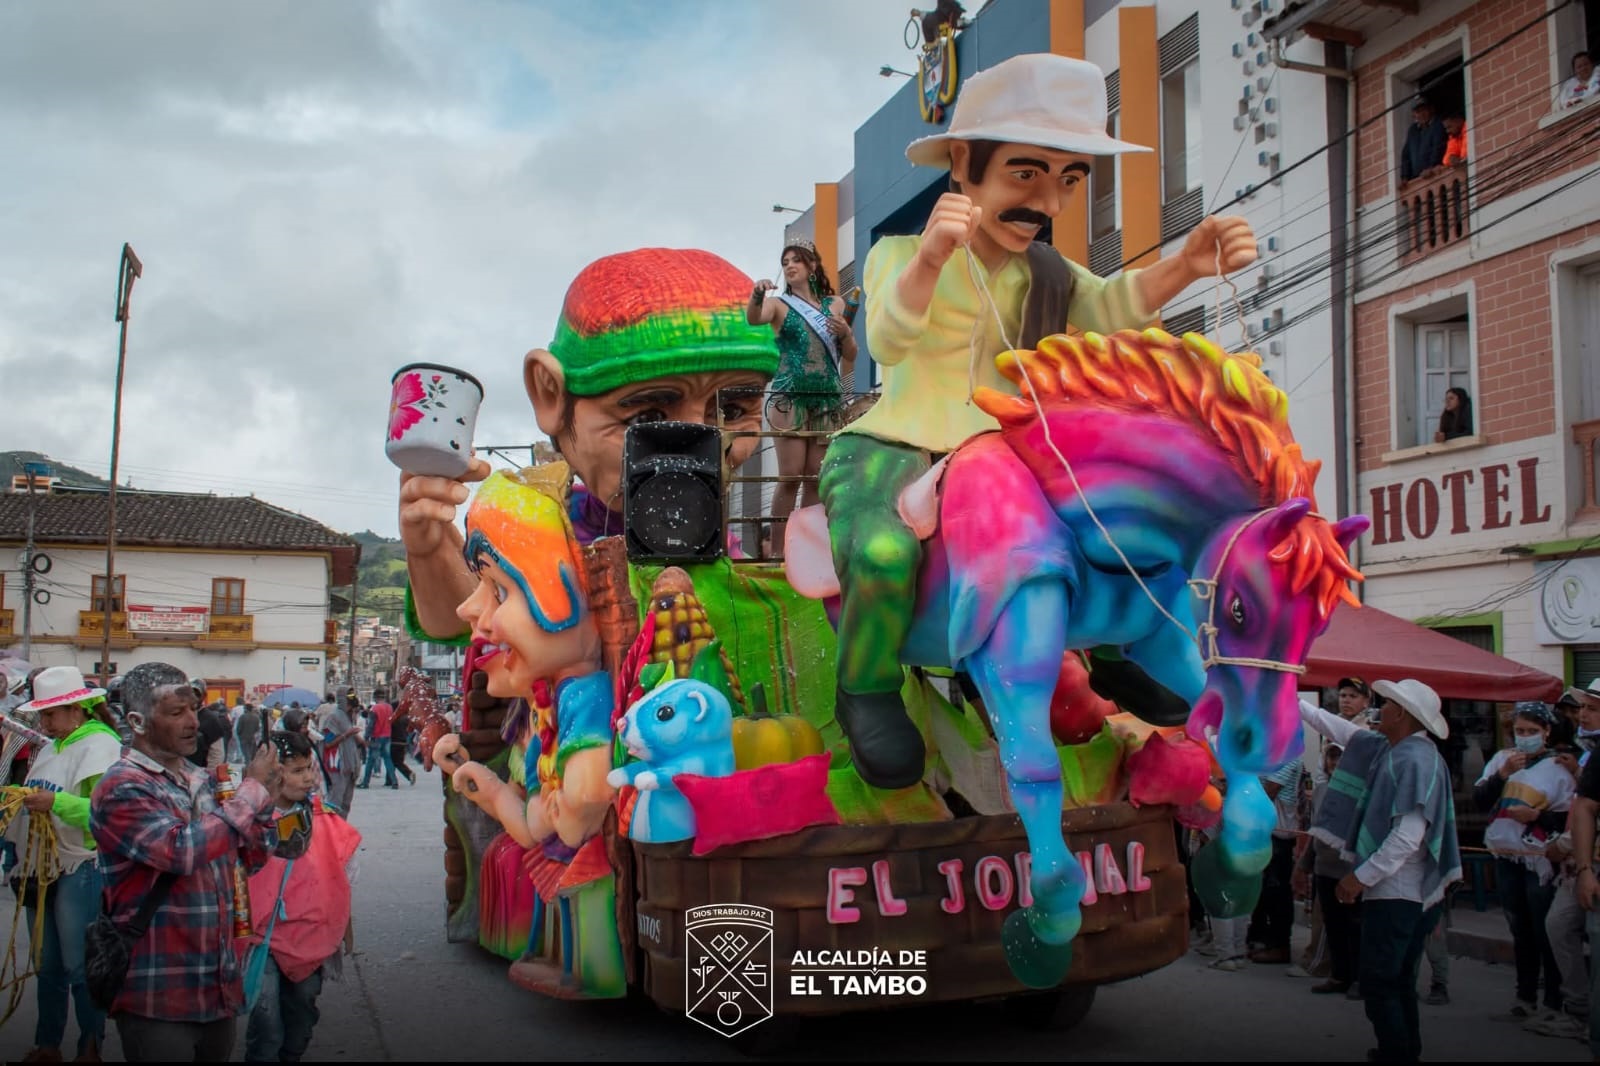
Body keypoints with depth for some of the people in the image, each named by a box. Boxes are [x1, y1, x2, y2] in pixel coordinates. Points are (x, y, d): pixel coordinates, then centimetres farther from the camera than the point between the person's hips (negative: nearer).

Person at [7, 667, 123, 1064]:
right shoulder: (49, 748, 14)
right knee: (47, 965, 15)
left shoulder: (101, 745, -12)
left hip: (80, 871, -8)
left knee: (80, 967, -1)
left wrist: (55, 802, -27)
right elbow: (38, 805, 20)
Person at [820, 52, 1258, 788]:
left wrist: (1183, 266, -32)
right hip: (886, 453, -5)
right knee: (885, 555, -35)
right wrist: (931, 259, -46)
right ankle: (866, 689, -9)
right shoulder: (899, 254, -4)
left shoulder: (1045, 277, 11)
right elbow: (887, 340, -25)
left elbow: (1109, 309, -11)